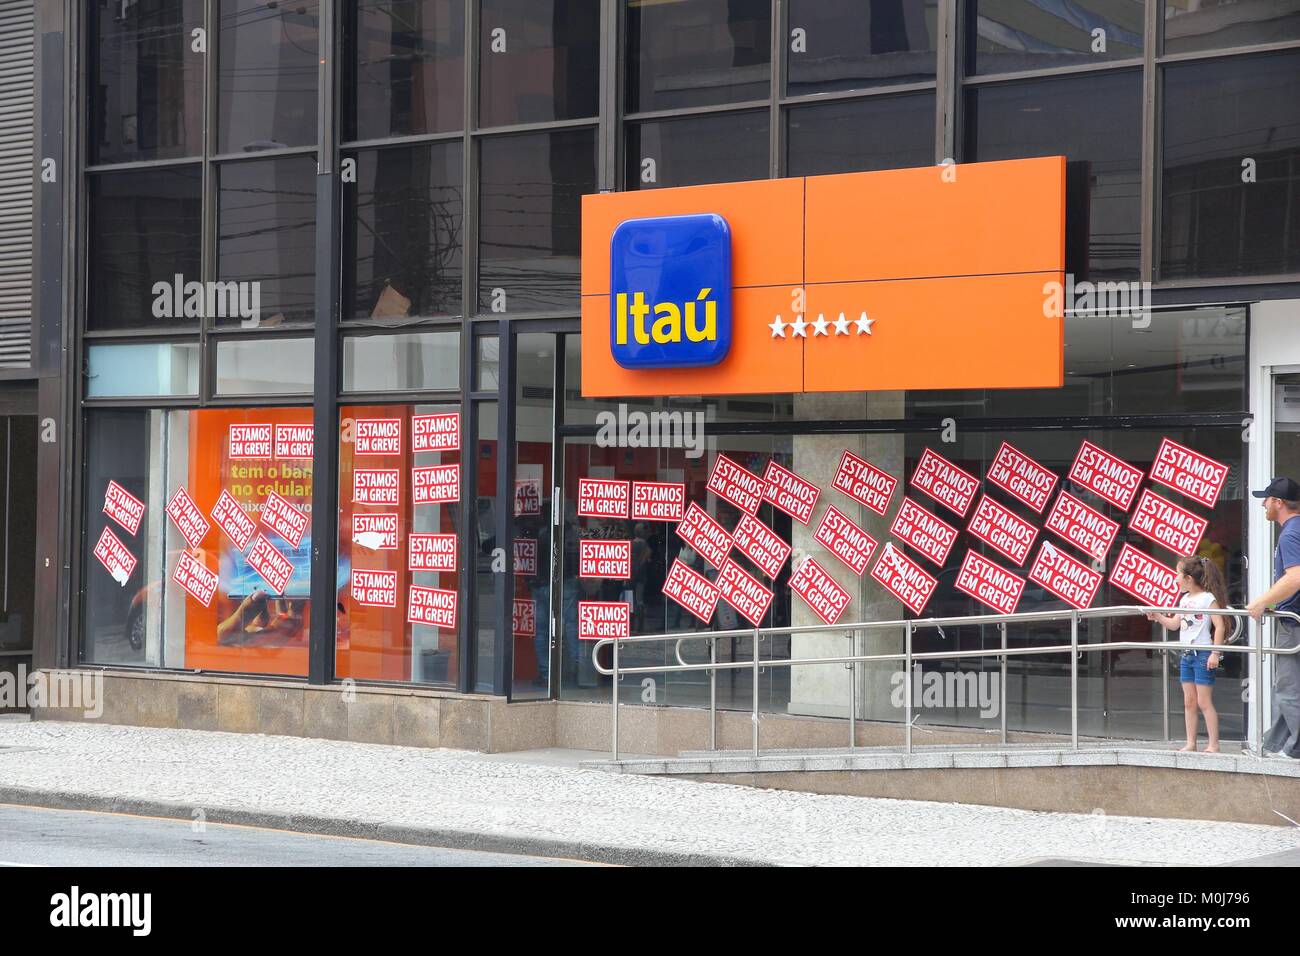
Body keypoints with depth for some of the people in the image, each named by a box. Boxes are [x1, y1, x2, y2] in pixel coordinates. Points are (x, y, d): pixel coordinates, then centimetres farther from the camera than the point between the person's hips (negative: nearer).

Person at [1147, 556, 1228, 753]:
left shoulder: (1208, 598, -11)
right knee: (1189, 702, 9)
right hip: (1186, 655, 8)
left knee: (1204, 702, -7)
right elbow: (1174, 624, 20)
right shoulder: (1185, 599, 13)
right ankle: (1191, 743, 13)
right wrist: (1158, 617, 4)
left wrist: (1215, 653, -19)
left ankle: (1213, 744, -2)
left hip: (1203, 654, -8)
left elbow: (1220, 626, -15)